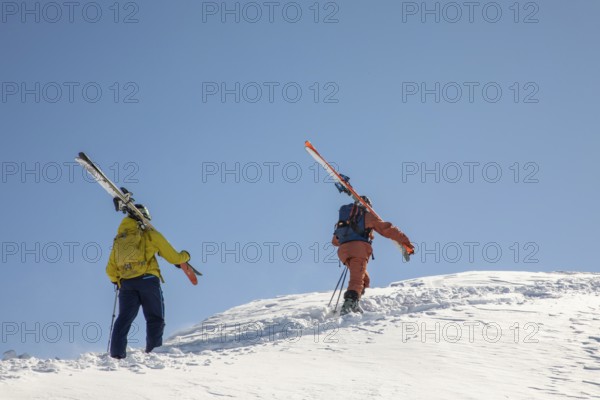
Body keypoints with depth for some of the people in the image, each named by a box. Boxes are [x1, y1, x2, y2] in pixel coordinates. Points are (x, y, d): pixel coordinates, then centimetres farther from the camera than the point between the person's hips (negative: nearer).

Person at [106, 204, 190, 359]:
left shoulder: (118, 239, 21)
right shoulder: (150, 234, 8)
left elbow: (110, 270, 20)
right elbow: (173, 257, 11)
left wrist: (117, 280, 41)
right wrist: (185, 256, 32)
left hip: (126, 283, 4)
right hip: (148, 280, -4)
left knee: (124, 318, 2)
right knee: (155, 318, 2)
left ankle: (116, 353, -12)